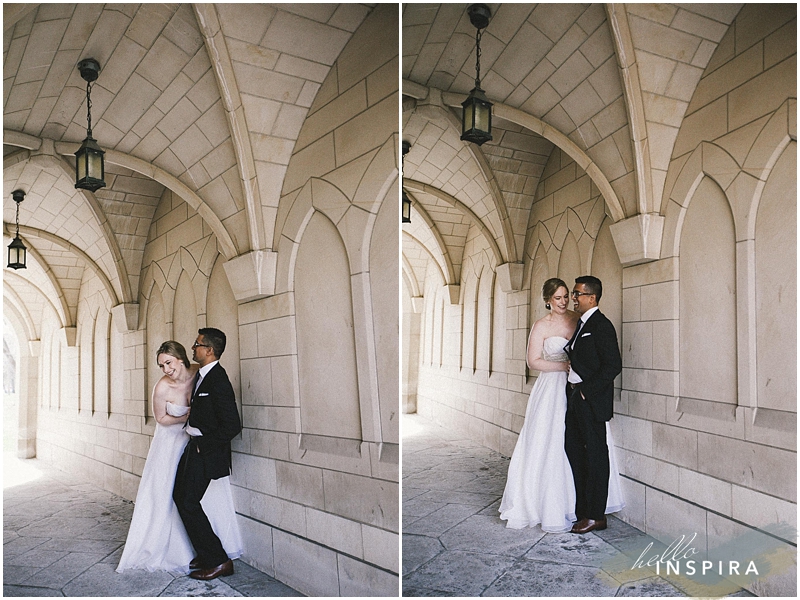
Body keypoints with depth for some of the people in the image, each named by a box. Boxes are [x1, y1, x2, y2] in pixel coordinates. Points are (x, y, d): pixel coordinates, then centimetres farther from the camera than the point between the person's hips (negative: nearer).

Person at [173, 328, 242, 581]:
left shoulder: (218, 381, -23)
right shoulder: (201, 375, 7)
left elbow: (232, 426, -25)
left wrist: (203, 445, -16)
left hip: (206, 450, -10)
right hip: (193, 446, 10)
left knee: (188, 502, -5)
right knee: (179, 495, 16)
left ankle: (218, 561, 6)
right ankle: (206, 553, 28)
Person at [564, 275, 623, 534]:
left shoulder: (601, 325, -14)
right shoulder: (581, 323, 14)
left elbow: (613, 365, -20)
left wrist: (586, 390, -18)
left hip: (592, 400, -10)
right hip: (575, 398, 10)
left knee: (595, 456, 1)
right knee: (573, 450, 14)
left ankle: (595, 516, 13)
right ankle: (582, 510, 27)